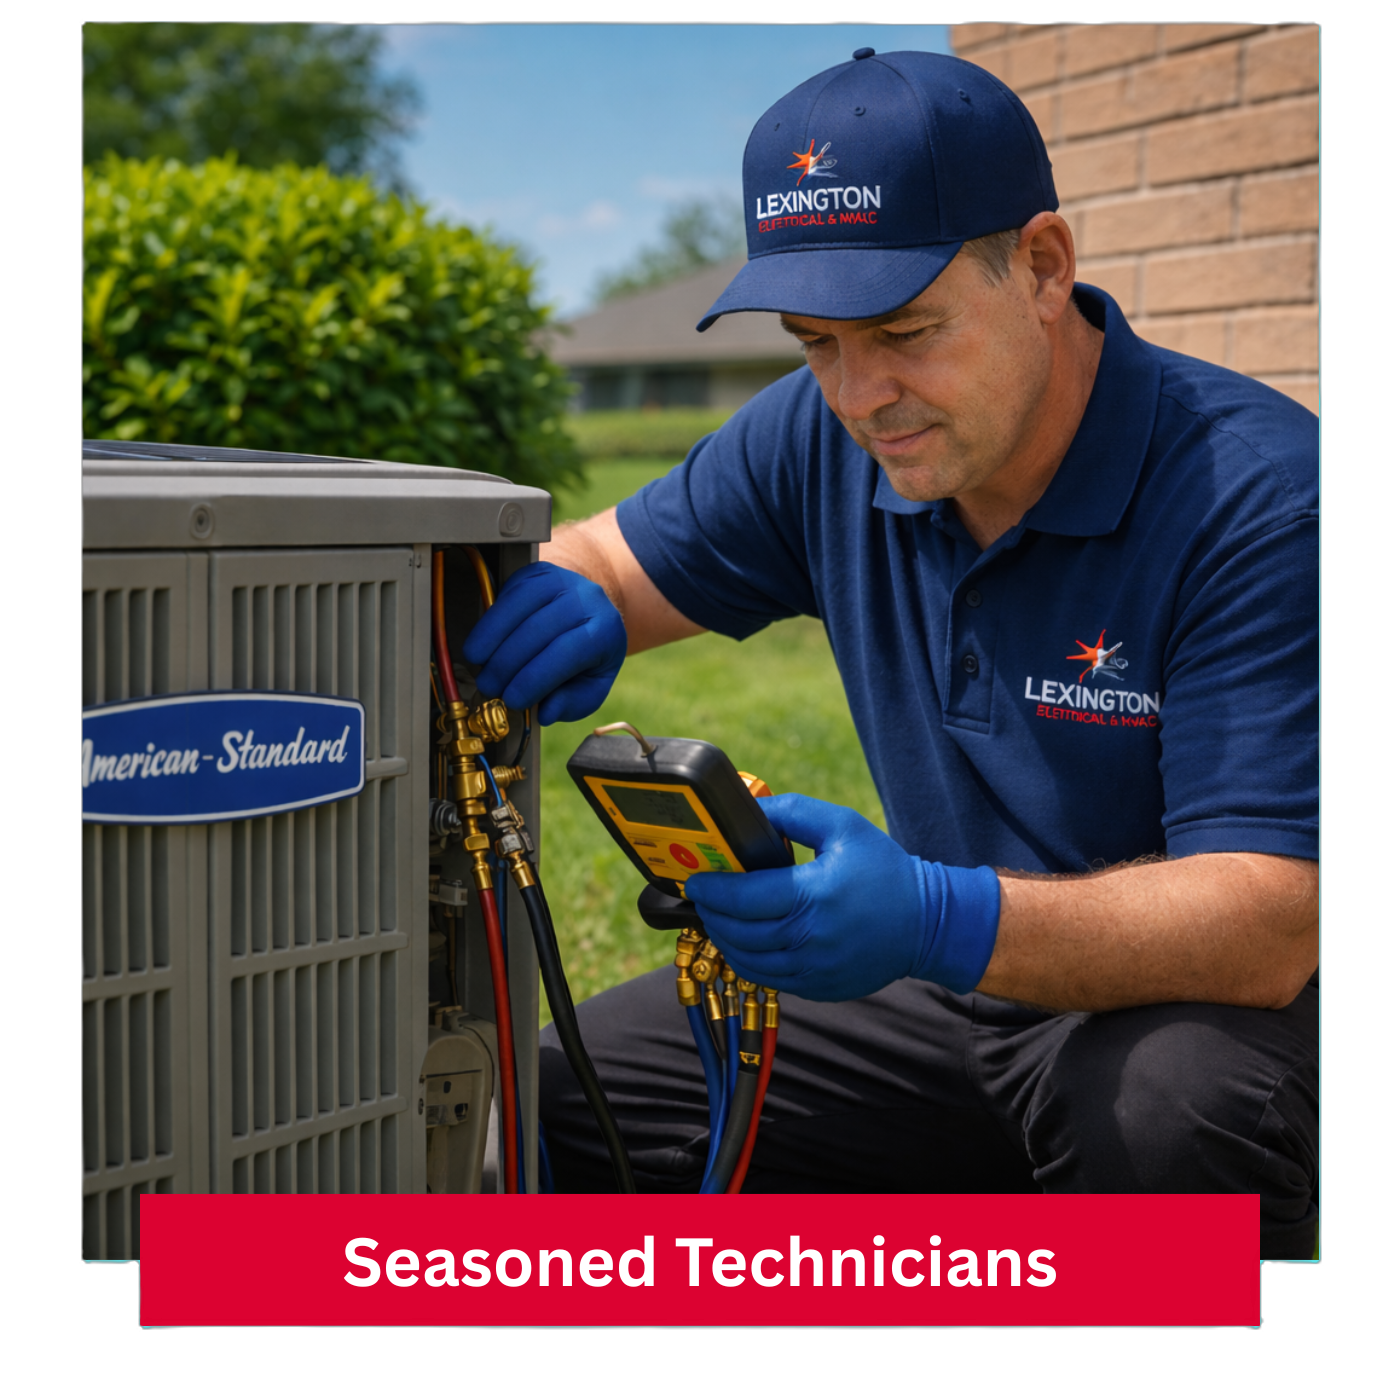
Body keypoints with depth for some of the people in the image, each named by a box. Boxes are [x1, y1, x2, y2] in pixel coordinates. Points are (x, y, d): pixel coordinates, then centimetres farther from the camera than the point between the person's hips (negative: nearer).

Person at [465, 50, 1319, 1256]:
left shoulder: (1258, 495, -25)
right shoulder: (824, 440, -5)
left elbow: (1271, 925, -30)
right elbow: (614, 560, 7)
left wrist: (943, 922, -45)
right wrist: (560, 610, -20)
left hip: (1211, 1002, -5)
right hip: (963, 983, 5)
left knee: (1169, 1107, -40)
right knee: (558, 1108, -3)